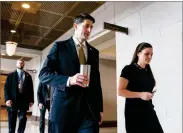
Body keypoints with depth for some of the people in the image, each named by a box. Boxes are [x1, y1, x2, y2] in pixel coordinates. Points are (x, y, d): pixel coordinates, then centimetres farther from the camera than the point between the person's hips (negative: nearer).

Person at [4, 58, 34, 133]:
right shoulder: (11, 75, 10)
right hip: (13, 100, -1)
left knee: (22, 119, 2)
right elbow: (6, 87, 2)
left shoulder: (28, 76, 12)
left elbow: (31, 88, 9)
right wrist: (7, 99, -11)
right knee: (12, 121, 5)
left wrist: (31, 100, 1)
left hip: (24, 100, 1)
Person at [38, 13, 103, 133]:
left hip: (90, 109, 4)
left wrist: (100, 108, 11)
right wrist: (68, 80, -21)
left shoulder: (94, 52, 15)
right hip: (64, 108, -3)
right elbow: (43, 74, -5)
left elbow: (96, 81, 15)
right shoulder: (59, 46, 2)